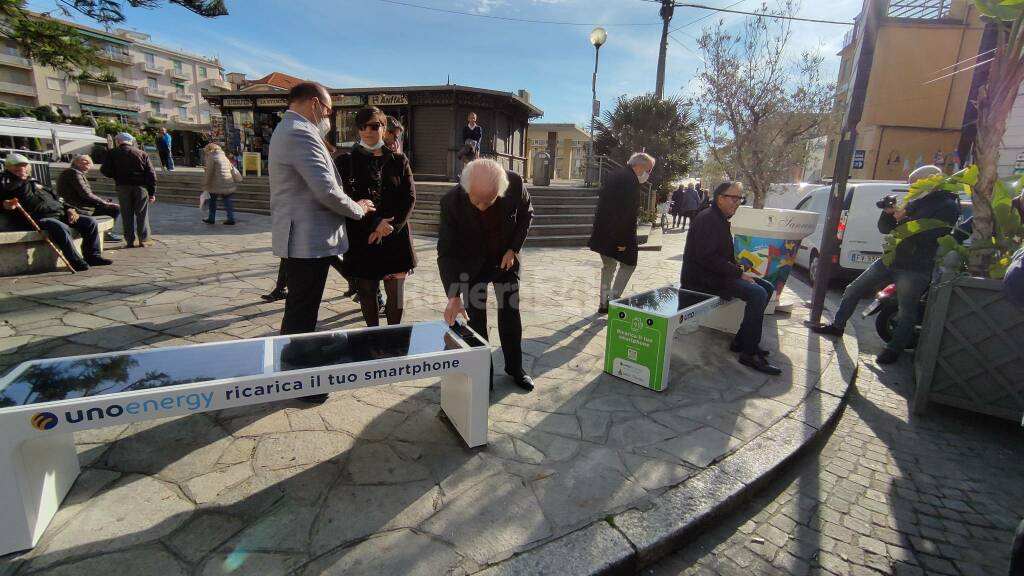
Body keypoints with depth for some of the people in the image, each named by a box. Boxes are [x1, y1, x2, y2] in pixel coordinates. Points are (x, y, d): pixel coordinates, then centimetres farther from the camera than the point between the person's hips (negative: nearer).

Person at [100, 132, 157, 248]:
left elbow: (105, 171, -2)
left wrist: (117, 175, 20)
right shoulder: (142, 154, 6)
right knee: (141, 214, 6)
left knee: (127, 214, 7)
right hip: (141, 186, 0)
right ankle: (143, 240, 6)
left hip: (123, 187, 0)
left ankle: (130, 241, 7)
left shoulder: (112, 153, 3)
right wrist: (152, 192, 4)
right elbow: (151, 174, 1)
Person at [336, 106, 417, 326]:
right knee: (367, 293, 8)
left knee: (396, 294, 3)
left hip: (394, 238, 1)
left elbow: (409, 197, 0)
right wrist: (373, 226, -16)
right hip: (361, 240, 0)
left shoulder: (398, 160, 8)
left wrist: (389, 227, -12)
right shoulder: (346, 161, 4)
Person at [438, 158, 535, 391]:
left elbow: (527, 214, -4)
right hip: (472, 265, -1)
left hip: (505, 259, 2)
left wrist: (514, 249, -12)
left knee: (510, 314, 10)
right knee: (476, 320, 2)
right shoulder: (451, 201, -30)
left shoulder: (515, 184, -27)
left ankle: (515, 367, 28)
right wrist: (453, 295, -32)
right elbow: (446, 252, -24)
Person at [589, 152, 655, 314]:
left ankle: (604, 303, 23)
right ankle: (612, 301, 0)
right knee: (628, 264, 6)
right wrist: (623, 240, -21)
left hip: (602, 231, 9)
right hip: (618, 233, -9)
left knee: (608, 266, 19)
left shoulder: (614, 175, 14)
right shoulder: (631, 181, -16)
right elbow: (628, 214, -23)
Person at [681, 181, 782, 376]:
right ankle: (750, 353, -15)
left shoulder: (721, 220, 18)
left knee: (767, 287, 6)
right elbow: (706, 257, -25)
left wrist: (739, 271, 4)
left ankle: (742, 340, 7)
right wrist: (739, 273, -20)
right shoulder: (707, 219, -14)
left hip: (717, 274, 11)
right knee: (757, 293, -23)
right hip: (701, 278, -10)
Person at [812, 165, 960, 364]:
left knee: (906, 313, -1)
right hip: (890, 259, 7)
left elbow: (928, 236, -19)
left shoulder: (948, 206, -6)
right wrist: (888, 213, -3)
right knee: (853, 290, 8)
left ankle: (893, 349, 12)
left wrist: (903, 220, -14)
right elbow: (885, 229, 15)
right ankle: (837, 325, 21)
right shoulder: (915, 202, 16)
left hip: (914, 268, -7)